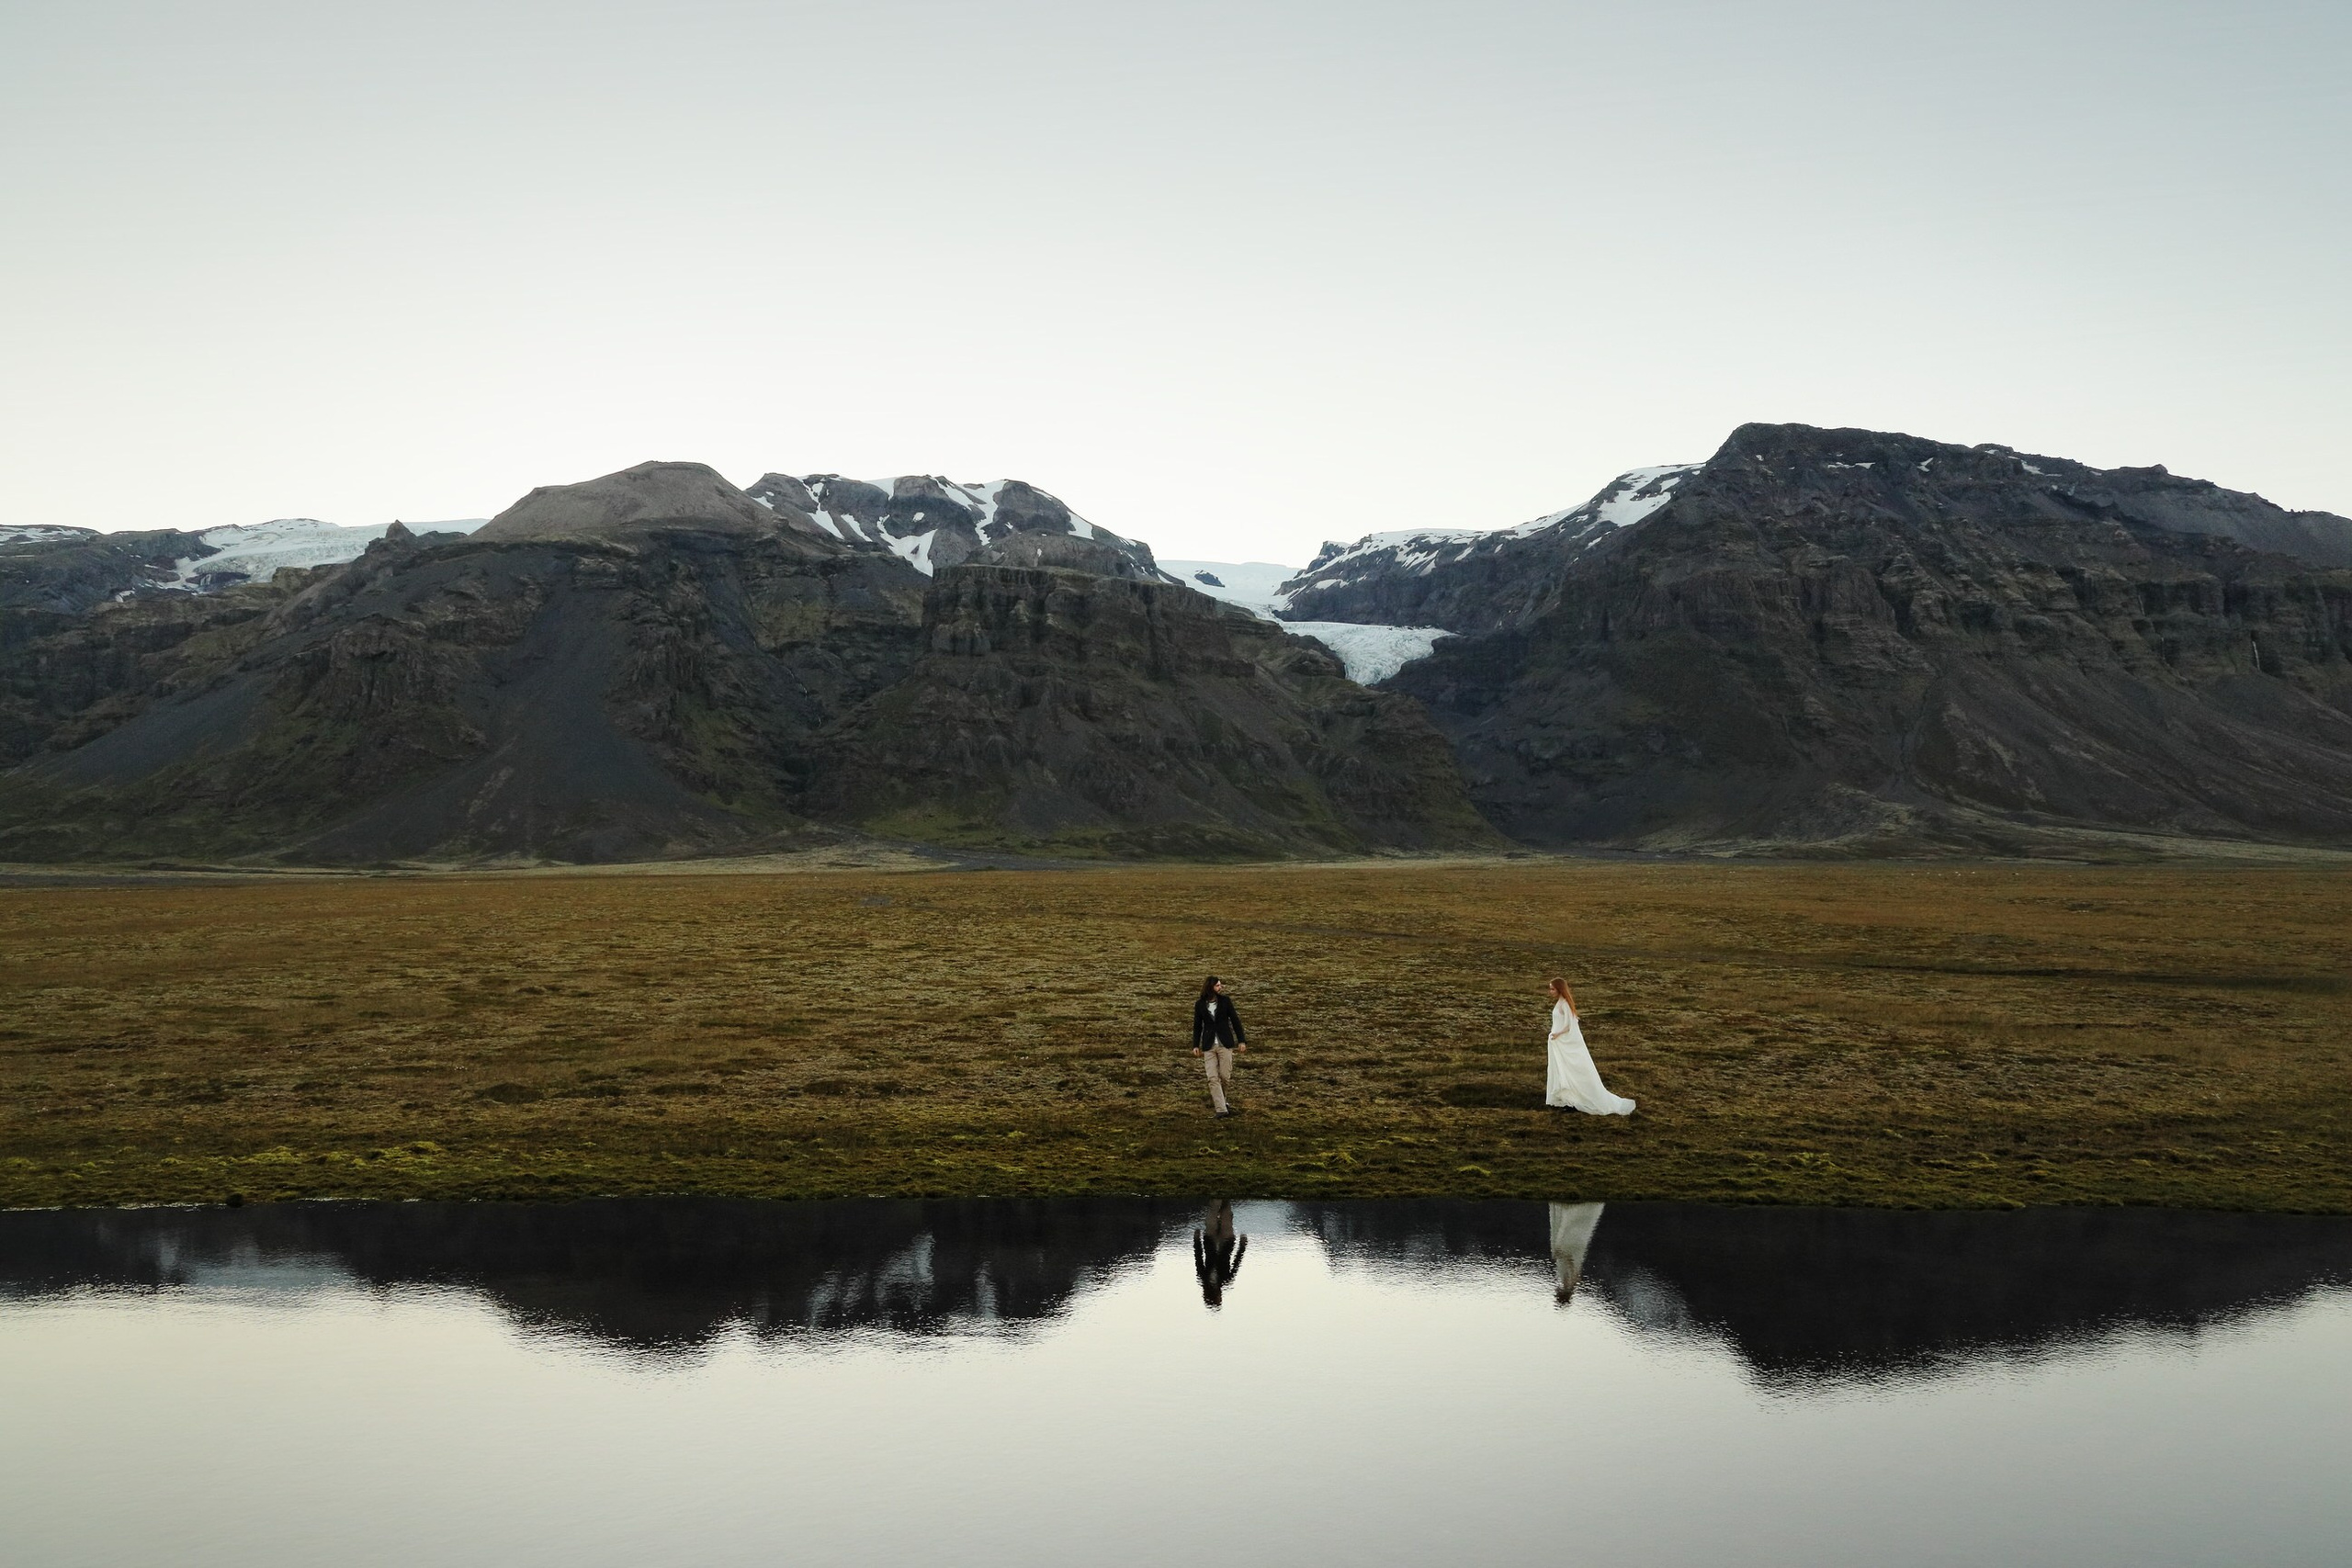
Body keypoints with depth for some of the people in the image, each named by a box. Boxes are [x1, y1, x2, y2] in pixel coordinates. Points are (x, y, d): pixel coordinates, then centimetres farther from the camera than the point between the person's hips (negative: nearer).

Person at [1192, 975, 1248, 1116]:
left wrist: (1241, 1040, 0)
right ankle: (1221, 1109, -9)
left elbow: (1235, 1020, 3)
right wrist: (1195, 1045, 3)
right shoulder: (1200, 1005, 2)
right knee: (1213, 1078, -8)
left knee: (1225, 1076, -2)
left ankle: (1217, 1098, 26)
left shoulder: (1225, 1001, 0)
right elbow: (1197, 1026, 9)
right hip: (1209, 1046, 0)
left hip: (1225, 1043, 0)